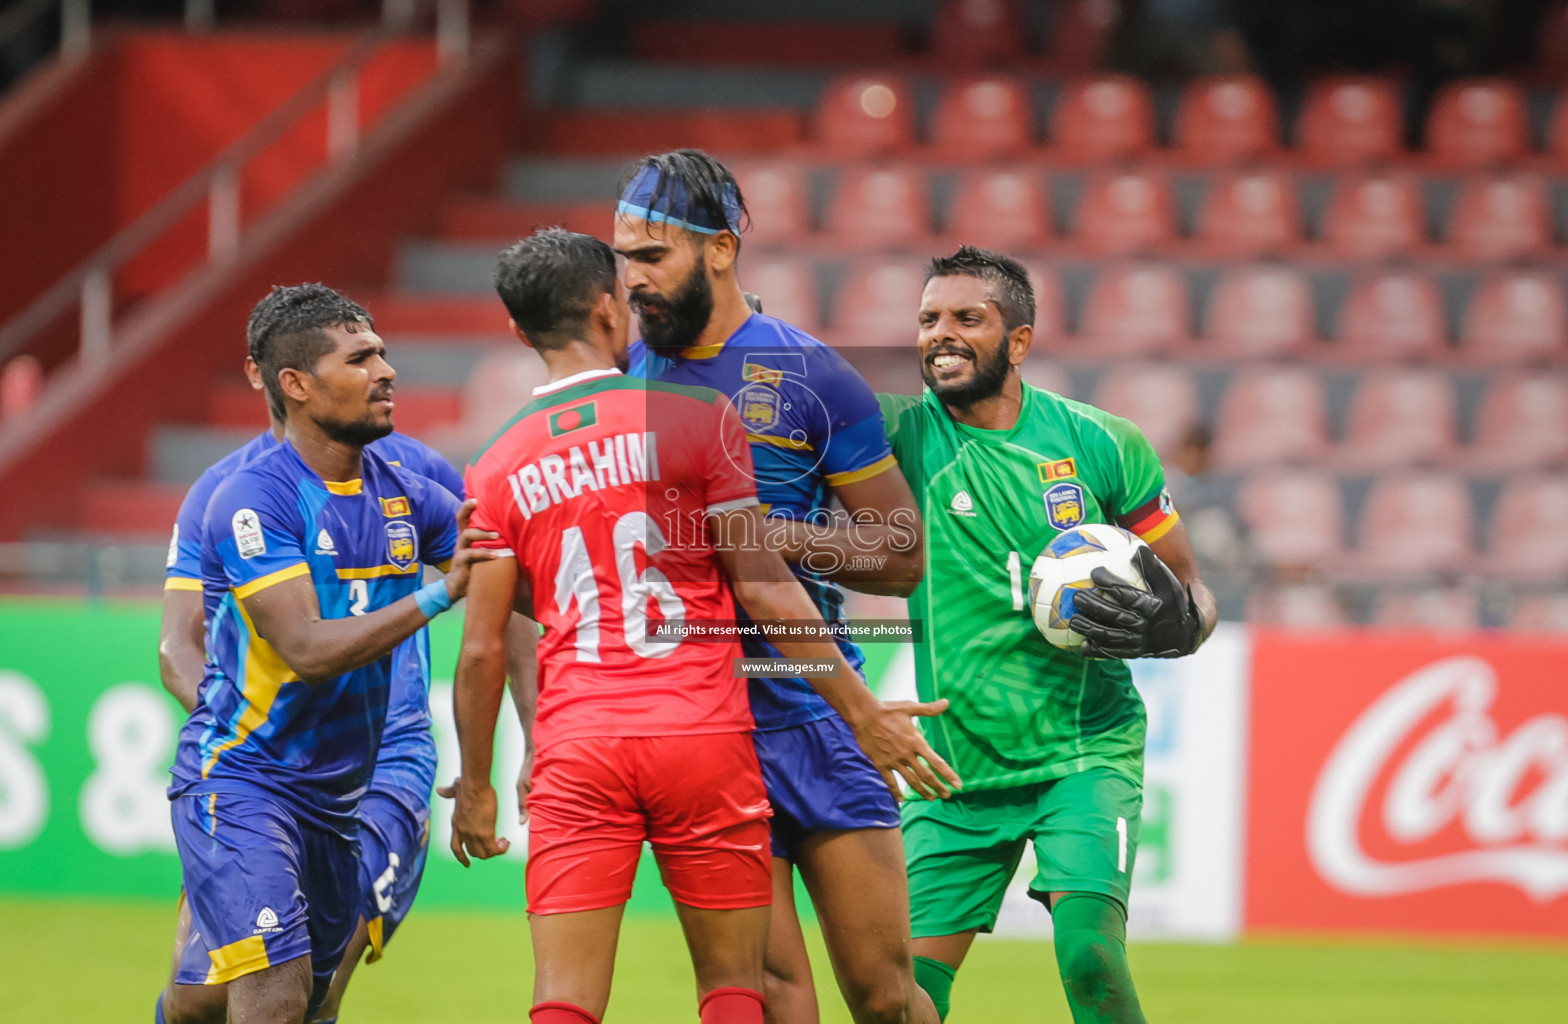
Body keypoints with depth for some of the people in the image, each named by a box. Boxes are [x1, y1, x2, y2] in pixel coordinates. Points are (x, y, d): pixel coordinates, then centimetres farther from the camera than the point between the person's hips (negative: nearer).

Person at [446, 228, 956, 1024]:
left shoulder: (497, 468, 8)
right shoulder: (699, 417, 1)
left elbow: (482, 649, 6)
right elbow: (765, 590, -3)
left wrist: (475, 789, 18)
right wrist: (863, 714, 2)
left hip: (576, 749, 2)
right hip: (703, 735, -2)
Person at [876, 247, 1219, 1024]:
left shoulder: (1102, 446, -1)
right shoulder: (901, 436, -2)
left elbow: (1193, 592, 7)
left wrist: (1174, 623, -16)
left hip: (1085, 750, -2)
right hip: (958, 769, 2)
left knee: (1089, 950, -22)